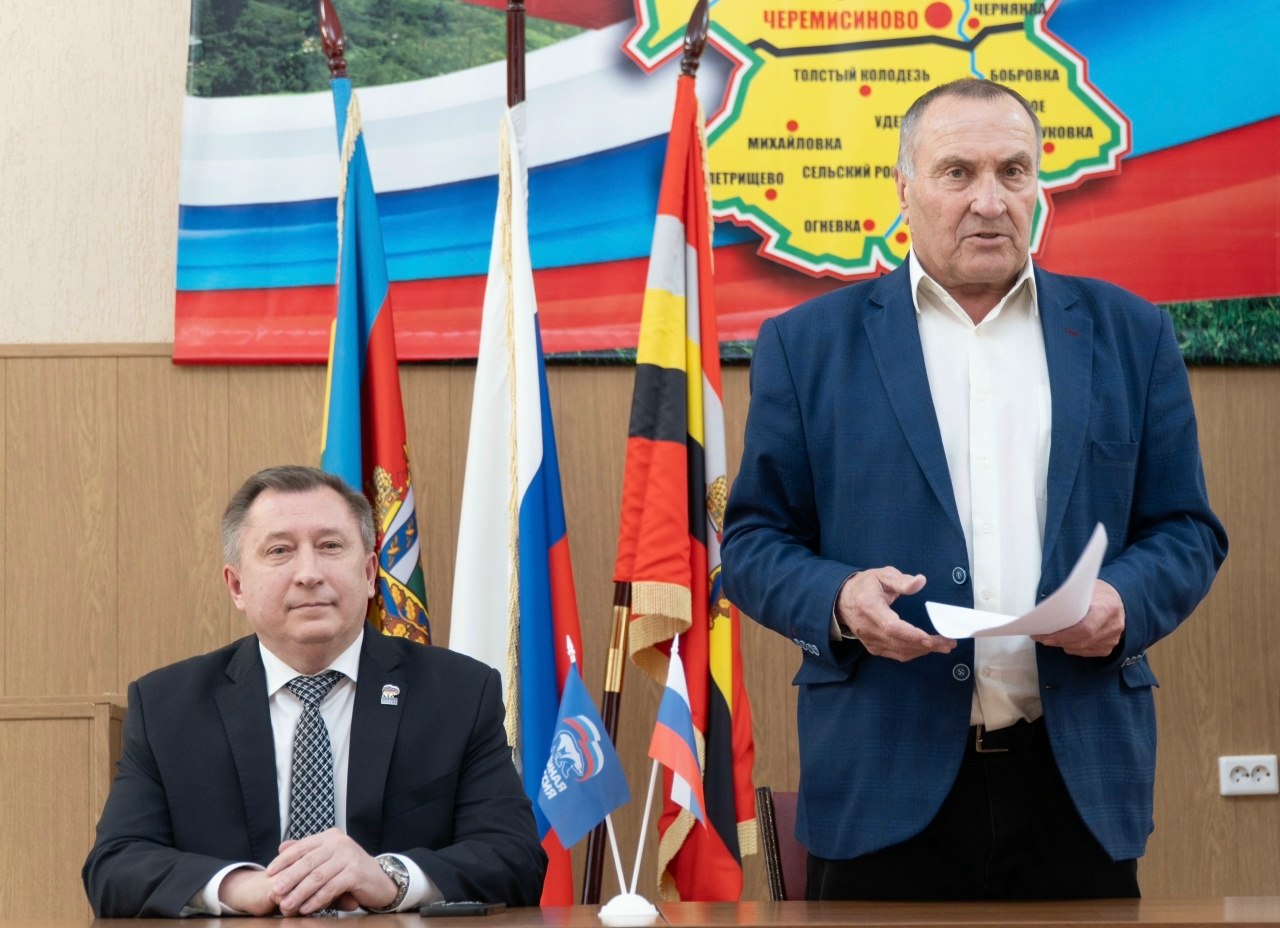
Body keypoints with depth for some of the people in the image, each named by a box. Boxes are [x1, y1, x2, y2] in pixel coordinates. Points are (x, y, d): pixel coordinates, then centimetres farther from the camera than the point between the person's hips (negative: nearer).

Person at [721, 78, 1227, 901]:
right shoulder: (809, 345, 6)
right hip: (886, 782, -1)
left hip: (1080, 779, 1)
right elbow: (753, 540, 6)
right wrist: (837, 600, -14)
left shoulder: (1129, 336, 10)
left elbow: (1186, 529, 11)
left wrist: (1126, 601, -10)